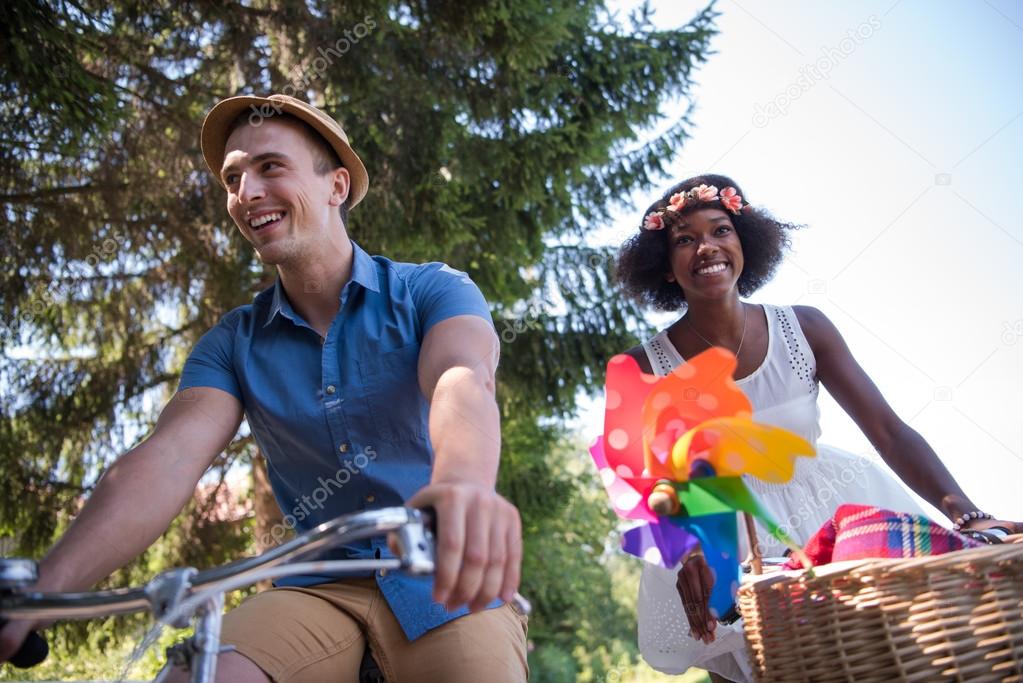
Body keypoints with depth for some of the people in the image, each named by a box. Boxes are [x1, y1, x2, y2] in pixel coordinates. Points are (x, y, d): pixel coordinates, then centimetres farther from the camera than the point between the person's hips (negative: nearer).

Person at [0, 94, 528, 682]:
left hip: (446, 580, -1)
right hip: (321, 587, 2)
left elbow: (462, 381, -26)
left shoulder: (432, 291, -5)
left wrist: (462, 487, -51)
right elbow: (169, 458, -12)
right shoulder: (233, 345, 3)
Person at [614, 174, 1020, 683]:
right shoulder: (645, 368, -12)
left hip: (834, 513, 2)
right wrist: (690, 553, -37)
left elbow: (888, 430, -10)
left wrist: (968, 517, -24)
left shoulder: (803, 328, -8)